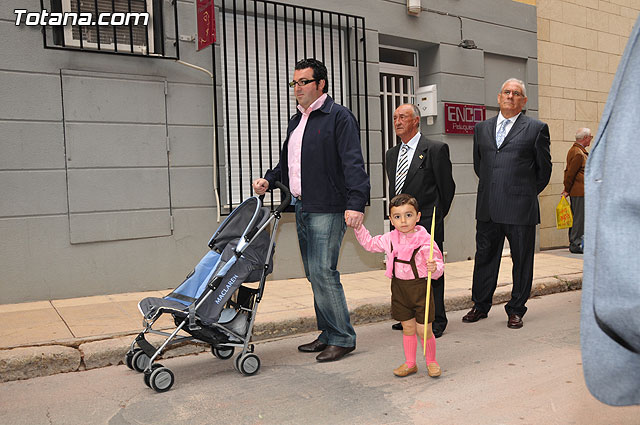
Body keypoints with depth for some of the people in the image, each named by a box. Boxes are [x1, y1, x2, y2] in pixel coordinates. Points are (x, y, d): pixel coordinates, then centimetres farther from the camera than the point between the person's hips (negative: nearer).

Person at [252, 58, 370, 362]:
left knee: (323, 271, -11)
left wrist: (355, 203, -25)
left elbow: (353, 163, -15)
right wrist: (269, 180, 8)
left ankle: (343, 338, 2)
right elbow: (287, 162, 27)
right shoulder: (295, 121, 20)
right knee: (315, 274, 11)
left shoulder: (339, 117, -6)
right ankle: (328, 334, 22)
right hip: (301, 208, 9)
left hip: (328, 209, -8)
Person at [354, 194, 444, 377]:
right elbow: (369, 243, 15)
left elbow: (438, 264, -13)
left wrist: (434, 268, -36)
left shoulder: (425, 240, -14)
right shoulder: (389, 239, 0)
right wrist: (358, 227, 5)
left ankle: (431, 362, 26)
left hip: (420, 287, -4)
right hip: (399, 288, 4)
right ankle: (410, 364, 27)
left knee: (424, 330, 3)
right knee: (408, 328, 13)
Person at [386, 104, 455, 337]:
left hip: (427, 224, -6)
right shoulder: (391, 154, 14)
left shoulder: (435, 149, -6)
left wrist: (436, 217, 7)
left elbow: (447, 187, -1)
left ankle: (436, 321, 13)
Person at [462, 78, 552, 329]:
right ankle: (480, 306, 25)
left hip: (520, 208, -3)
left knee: (521, 261, 6)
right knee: (484, 257, 11)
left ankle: (516, 310, 20)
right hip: (487, 209, 4)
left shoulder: (536, 128, 2)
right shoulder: (482, 128, 13)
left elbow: (544, 169, 7)